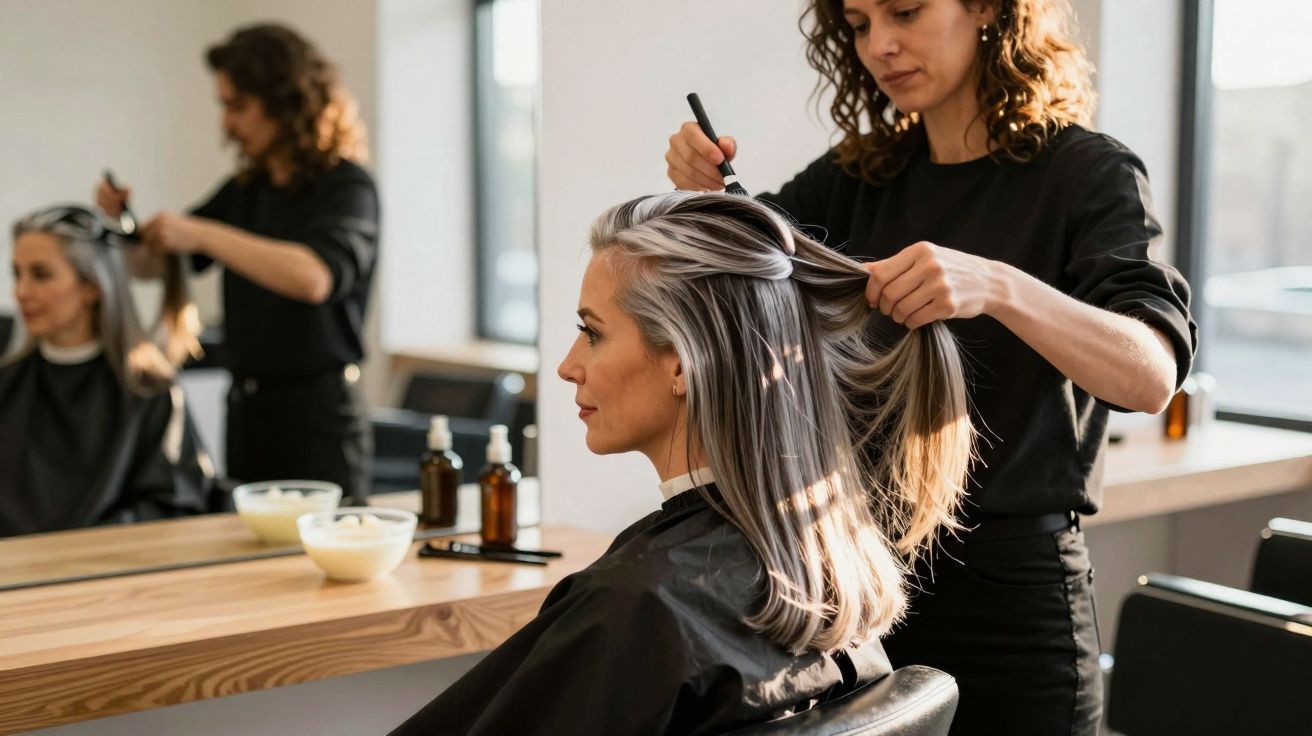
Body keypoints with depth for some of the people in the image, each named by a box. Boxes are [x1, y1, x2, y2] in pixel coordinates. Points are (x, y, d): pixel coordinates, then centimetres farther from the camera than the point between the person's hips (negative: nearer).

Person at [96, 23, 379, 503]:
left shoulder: (346, 187, -9)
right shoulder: (246, 190, 11)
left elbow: (316, 277, -29)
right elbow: (152, 265, 20)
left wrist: (201, 234, -26)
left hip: (317, 415, -6)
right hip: (247, 409, 6)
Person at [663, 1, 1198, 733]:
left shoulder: (1086, 174, -8)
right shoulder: (859, 175, 6)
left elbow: (1153, 375, -22)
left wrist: (996, 288, -38)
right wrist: (703, 195, -14)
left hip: (1007, 589, -4)